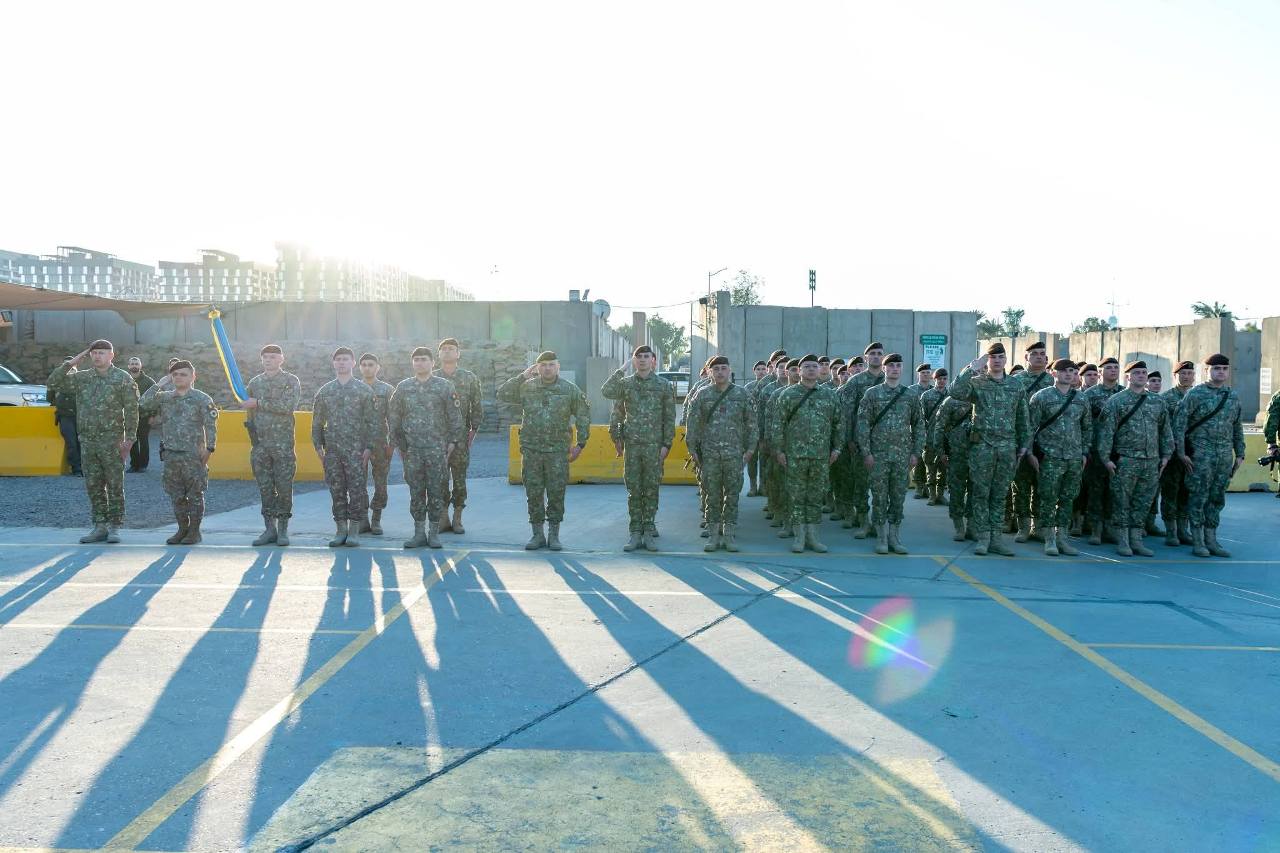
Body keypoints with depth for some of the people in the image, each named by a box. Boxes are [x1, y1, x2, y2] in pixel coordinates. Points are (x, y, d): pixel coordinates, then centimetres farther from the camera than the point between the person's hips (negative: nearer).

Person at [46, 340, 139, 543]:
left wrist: (129, 439, -12)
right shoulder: (82, 378, 12)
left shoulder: (123, 379, -2)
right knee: (93, 486, 8)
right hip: (87, 441, 5)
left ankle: (114, 527, 7)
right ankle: (99, 527, 15)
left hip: (111, 440, -5)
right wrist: (70, 364, 1)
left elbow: (131, 410, -6)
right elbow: (53, 383, 9)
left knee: (115, 486, 0)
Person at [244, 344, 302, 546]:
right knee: (265, 488, 6)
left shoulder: (291, 381, -1)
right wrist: (251, 431, 9)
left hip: (283, 444, -4)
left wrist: (259, 403, -15)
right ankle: (269, 529, 13)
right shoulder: (254, 382, 13)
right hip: (260, 444, 4)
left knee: (284, 487, -1)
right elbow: (249, 411, 22)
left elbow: (288, 406, -16)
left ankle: (283, 529, 6)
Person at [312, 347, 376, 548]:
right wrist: (318, 446, 5)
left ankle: (354, 531, 6)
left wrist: (369, 447, -8)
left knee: (356, 490, -2)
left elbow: (371, 421, -1)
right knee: (336, 490, 6)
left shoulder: (364, 390, 2)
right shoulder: (324, 391, 10)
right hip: (332, 450, 3)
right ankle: (340, 529, 13)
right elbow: (317, 421, 13)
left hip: (356, 449, -3)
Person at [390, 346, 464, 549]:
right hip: (412, 450, 2)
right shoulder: (403, 387, 8)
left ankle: (434, 534, 9)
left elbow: (456, 418, 1)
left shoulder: (445, 387, 1)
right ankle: (419, 533, 13)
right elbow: (393, 418, 12)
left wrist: (452, 443, -3)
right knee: (416, 493, 6)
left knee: (436, 492, 1)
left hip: (437, 450, -2)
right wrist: (399, 444, 7)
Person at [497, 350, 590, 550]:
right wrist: (522, 376, -3)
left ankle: (554, 535, 12)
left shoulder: (570, 389, 2)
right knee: (533, 493, 4)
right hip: (531, 449, 1)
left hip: (558, 451, -1)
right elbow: (502, 394, 0)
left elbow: (583, 416, 7)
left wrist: (580, 443, 2)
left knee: (556, 493, 1)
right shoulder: (526, 387, 6)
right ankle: (537, 534, 15)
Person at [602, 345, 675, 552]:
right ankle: (635, 533, 11)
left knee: (651, 490, 4)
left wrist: (667, 443, -5)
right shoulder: (626, 383, 5)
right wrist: (621, 369, -11)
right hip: (632, 445, 1)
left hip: (654, 446, -1)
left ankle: (648, 533, 12)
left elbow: (670, 417, 2)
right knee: (633, 490, 4)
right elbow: (606, 392, -15)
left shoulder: (664, 385, 3)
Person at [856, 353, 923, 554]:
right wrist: (866, 452, -10)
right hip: (878, 455, -2)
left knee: (898, 497, 6)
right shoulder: (872, 393, 1)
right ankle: (881, 537, 11)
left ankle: (894, 536, 16)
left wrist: (916, 453, 2)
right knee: (879, 497, 2)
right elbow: (863, 424, -3)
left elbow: (918, 425, 9)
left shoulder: (911, 394, 8)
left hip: (903, 455, 2)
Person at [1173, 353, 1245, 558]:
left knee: (1217, 499, 9)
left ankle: (1211, 540, 17)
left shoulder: (1234, 395, 11)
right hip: (1201, 454, -5)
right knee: (1198, 498, -2)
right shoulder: (1196, 393, -5)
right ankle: (1198, 542, 4)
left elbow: (1237, 427, 17)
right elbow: (1179, 422, -8)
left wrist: (1240, 454, 13)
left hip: (1225, 455, 5)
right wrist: (1181, 452, -12)